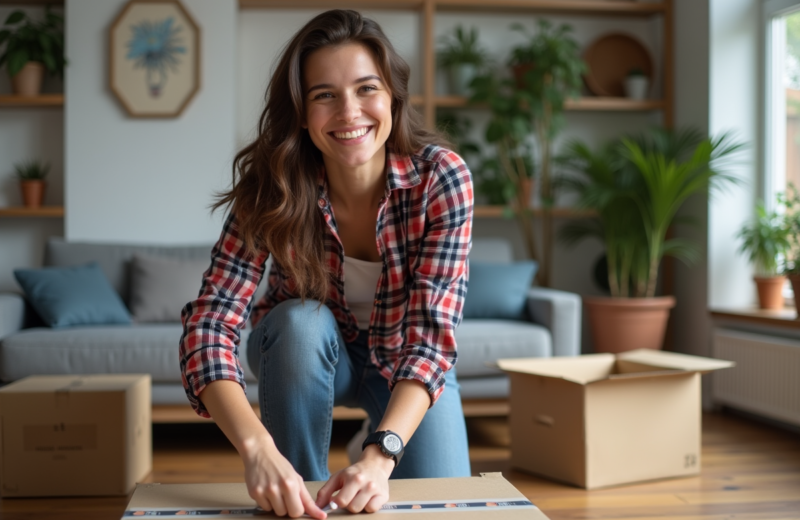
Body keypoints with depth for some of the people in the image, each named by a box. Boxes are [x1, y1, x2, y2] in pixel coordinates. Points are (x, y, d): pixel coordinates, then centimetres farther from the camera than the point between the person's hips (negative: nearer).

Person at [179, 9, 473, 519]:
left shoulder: (441, 177, -29)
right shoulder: (273, 189, -27)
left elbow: (430, 336, -32)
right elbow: (210, 324, -34)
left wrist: (381, 454, -48)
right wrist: (257, 448, -51)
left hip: (405, 359, 0)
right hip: (304, 352, 0)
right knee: (300, 321, -34)